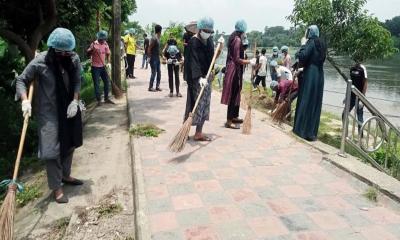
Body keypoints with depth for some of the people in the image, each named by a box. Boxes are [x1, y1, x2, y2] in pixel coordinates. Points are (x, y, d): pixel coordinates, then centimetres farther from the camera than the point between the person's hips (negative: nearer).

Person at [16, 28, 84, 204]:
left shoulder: (74, 59, -5)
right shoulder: (40, 62, -15)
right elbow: (21, 80, -7)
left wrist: (75, 101, -9)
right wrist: (25, 100, -22)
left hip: (69, 109, 5)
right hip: (48, 112, -5)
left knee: (69, 144, 17)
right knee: (52, 150, -5)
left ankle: (65, 175, 38)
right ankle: (56, 188, 9)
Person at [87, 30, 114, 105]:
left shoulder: (105, 44, 3)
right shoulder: (94, 44, -12)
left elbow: (108, 54, 9)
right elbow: (88, 53, -18)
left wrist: (108, 62, -5)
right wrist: (92, 49, -37)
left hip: (103, 66, 5)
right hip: (95, 67, -5)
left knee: (107, 82, 7)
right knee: (96, 84, 0)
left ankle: (106, 98, 21)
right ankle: (99, 100, 8)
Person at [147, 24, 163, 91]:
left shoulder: (158, 38, 11)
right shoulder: (154, 38, -16)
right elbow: (149, 49, -17)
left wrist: (161, 55, 15)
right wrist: (150, 57, -14)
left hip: (157, 58, 9)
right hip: (154, 59, -9)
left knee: (159, 73, 11)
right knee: (154, 73, -4)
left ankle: (157, 86, 18)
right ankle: (150, 87, 4)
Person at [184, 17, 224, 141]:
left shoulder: (209, 40, 10)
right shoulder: (193, 42, -12)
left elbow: (213, 56, 18)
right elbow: (193, 61, -22)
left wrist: (220, 46, 4)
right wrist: (200, 77, -32)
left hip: (206, 77, 8)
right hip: (196, 78, -8)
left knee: (205, 104, 8)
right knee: (194, 104, -6)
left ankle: (199, 133, 15)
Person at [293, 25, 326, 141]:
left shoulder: (311, 42, -9)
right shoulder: (321, 44, 15)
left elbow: (302, 56, -21)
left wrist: (303, 45, -7)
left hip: (310, 75, -7)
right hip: (319, 75, 8)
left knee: (306, 102, -2)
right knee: (315, 102, 9)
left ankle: (304, 130, 3)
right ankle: (312, 131, 14)